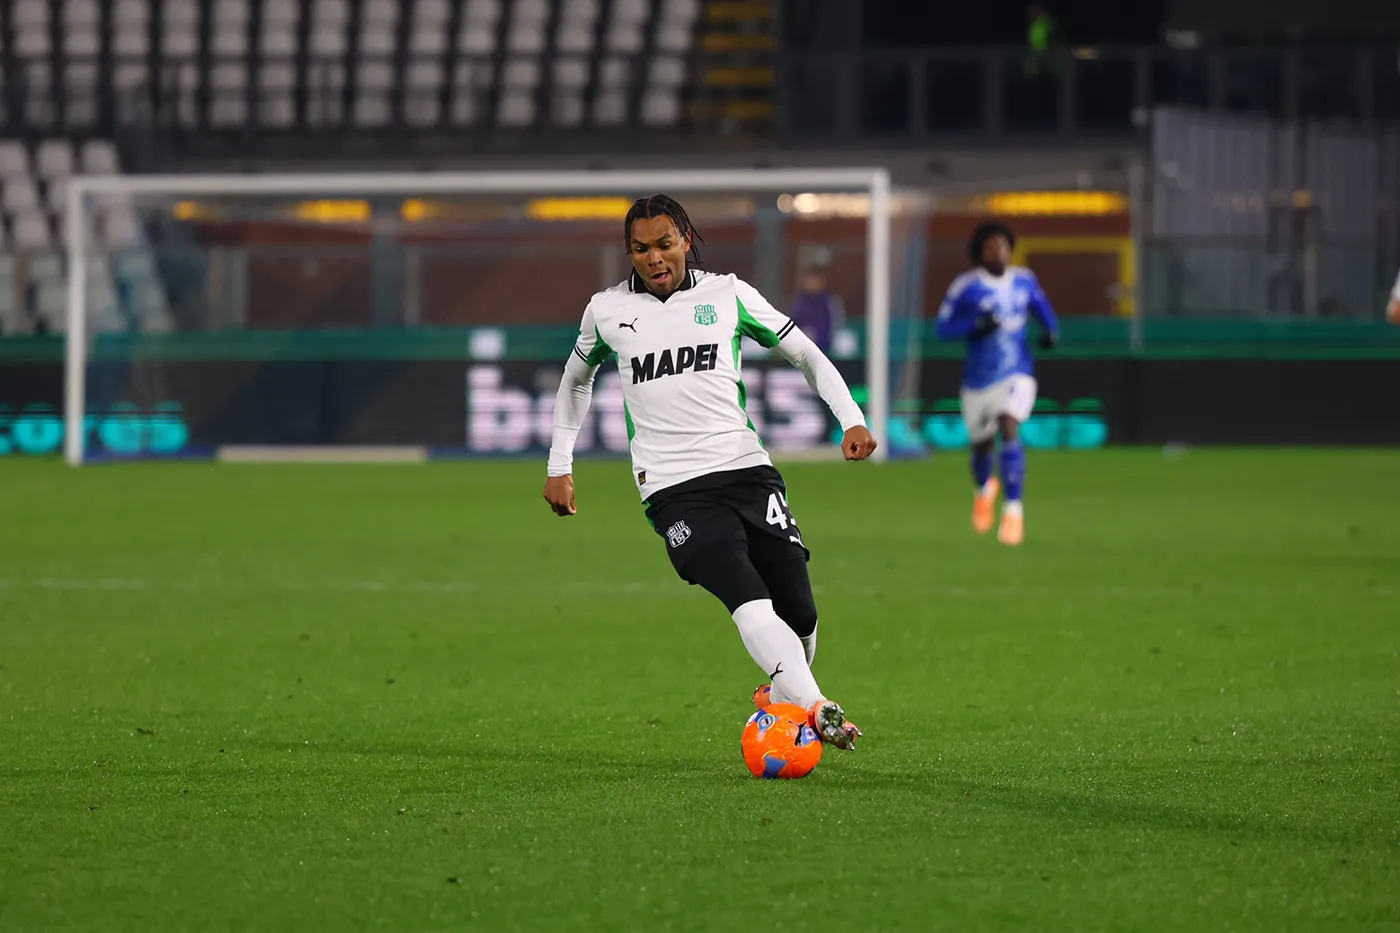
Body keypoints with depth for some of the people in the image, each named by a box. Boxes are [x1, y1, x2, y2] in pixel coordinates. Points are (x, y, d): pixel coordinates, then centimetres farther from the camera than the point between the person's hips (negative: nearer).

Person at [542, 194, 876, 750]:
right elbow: (576, 381, 31)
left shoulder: (728, 295, 10)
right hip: (674, 489, -2)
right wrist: (559, 466, 26)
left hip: (747, 468, 2)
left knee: (799, 613, -5)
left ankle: (780, 698, 23)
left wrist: (851, 418, 2)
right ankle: (814, 707, -38)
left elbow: (806, 355, 17)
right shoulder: (607, 310, 12)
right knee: (747, 599, -25)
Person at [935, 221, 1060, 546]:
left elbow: (1041, 308, 19)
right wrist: (976, 325, -26)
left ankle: (1013, 510, -19)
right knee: (982, 444, 14)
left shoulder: (1024, 280, 1)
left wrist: (1051, 330, -1)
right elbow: (943, 329, -10)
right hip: (979, 379, 0)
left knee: (1010, 431, -23)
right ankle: (984, 489, 51)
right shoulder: (965, 287, -10)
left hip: (1017, 375, 0)